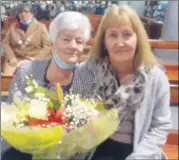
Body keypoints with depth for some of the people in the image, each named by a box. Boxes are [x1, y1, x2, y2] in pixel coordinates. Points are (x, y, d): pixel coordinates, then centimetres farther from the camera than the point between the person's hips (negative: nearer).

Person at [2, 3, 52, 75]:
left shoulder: (41, 27, 6)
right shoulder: (13, 26, 16)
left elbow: (48, 46, 0)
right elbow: (5, 43, 12)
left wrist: (36, 58, -12)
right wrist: (11, 57, -5)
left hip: (33, 60, -2)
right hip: (15, 59, 3)